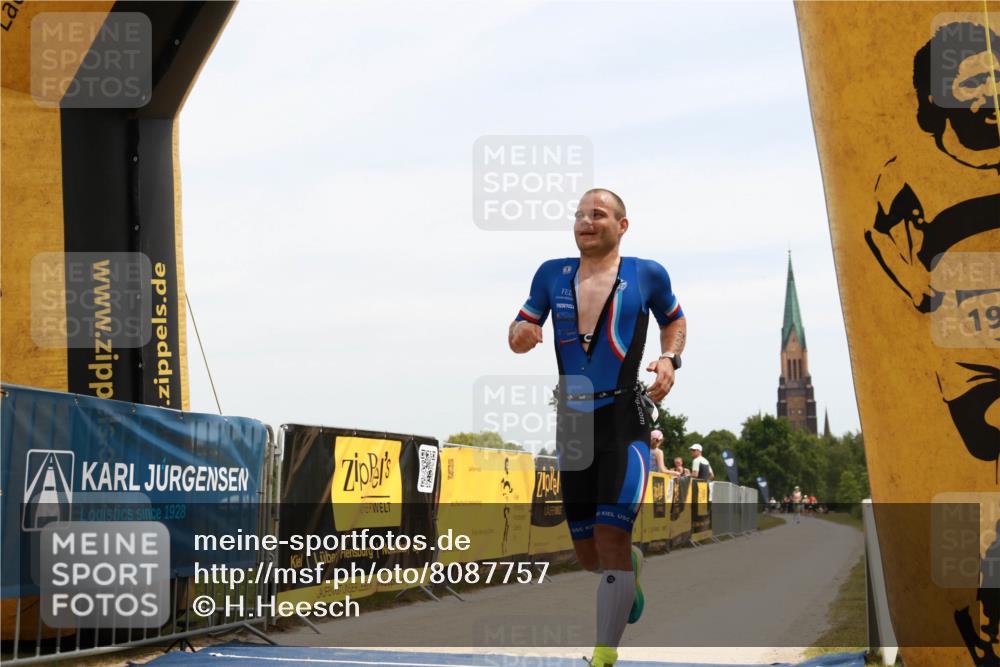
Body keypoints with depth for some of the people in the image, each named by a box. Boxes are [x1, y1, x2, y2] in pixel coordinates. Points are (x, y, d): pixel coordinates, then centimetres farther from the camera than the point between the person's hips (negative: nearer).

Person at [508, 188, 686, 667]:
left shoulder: (646, 274, 2)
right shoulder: (552, 275, 9)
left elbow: (675, 321, 18)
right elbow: (519, 333, 12)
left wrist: (669, 358, -2)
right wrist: (520, 335, -12)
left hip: (625, 421, -4)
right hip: (573, 422, 4)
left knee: (611, 537, -18)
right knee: (587, 555, 11)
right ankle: (631, 566, 47)